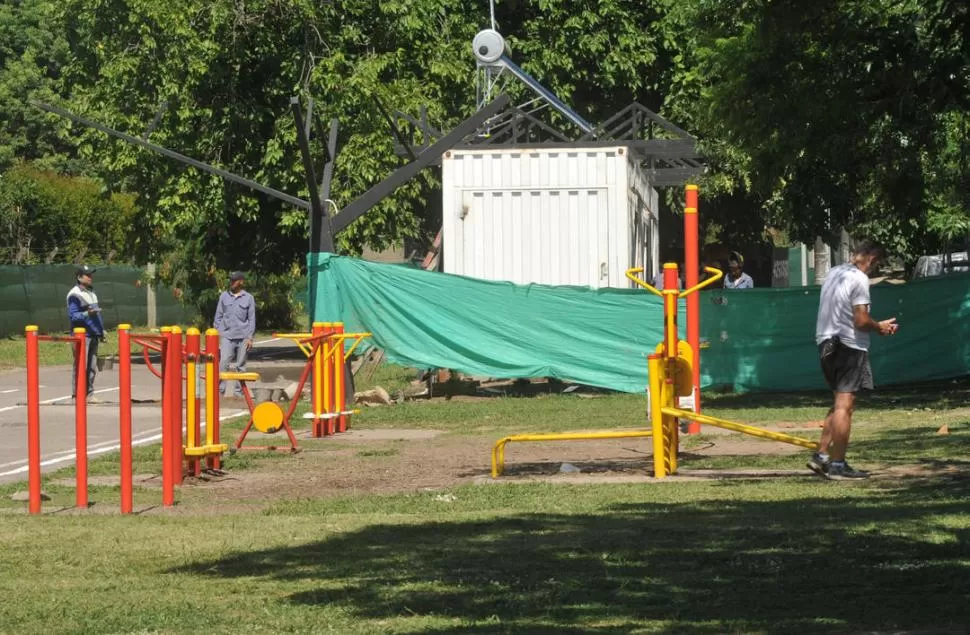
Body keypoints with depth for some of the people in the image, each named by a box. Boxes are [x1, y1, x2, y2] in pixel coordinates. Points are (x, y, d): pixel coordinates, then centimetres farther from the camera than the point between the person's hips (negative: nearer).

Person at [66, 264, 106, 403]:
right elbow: (72, 315, -14)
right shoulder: (74, 295, -9)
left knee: (92, 367, 10)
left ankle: (89, 394, 15)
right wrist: (87, 314, -28)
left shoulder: (92, 293, 19)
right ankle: (76, 395, -6)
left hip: (93, 334, 9)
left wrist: (101, 331, 22)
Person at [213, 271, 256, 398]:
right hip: (226, 336, 0)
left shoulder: (248, 298, 5)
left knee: (241, 365, 5)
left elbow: (252, 319, 6)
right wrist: (217, 334, 5)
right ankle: (220, 390, -13)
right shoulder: (224, 296, 8)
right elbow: (218, 316, 12)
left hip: (242, 337, 0)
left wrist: (250, 337, -1)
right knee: (223, 363, -12)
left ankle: (238, 391, 11)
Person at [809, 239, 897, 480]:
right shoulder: (859, 279, -13)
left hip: (827, 343, 9)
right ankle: (837, 465, -7)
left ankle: (821, 456, 14)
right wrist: (880, 327, 3)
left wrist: (875, 326, 19)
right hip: (849, 347, -9)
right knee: (845, 406, -6)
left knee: (840, 403, 18)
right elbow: (861, 321, -17)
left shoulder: (833, 273, 14)